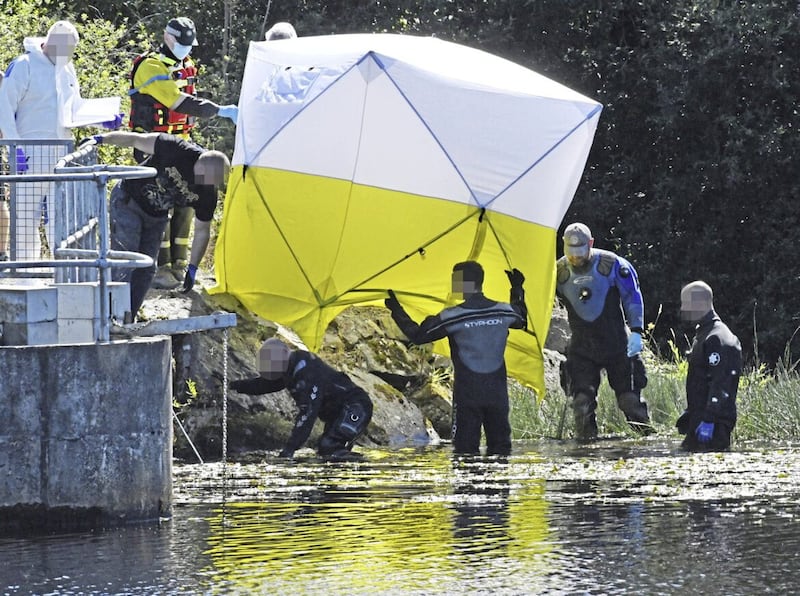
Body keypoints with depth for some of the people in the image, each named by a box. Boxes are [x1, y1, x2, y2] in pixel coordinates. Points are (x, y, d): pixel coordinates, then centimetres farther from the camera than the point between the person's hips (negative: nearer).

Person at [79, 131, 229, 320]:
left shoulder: (208, 195, -15)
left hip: (156, 217, 5)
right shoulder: (176, 150, -30)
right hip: (128, 202, -5)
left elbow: (202, 231, -4)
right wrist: (99, 139, -26)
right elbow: (135, 140, -22)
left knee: (146, 269, 1)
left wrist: (192, 269, -4)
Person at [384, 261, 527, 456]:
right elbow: (521, 321, 23)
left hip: (467, 395, -3)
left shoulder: (453, 317, -13)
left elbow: (418, 335, -4)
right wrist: (518, 291, 37)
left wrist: (397, 312, 10)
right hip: (497, 394, 3)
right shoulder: (504, 311, -1)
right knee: (500, 445, 10)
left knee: (466, 448, 1)